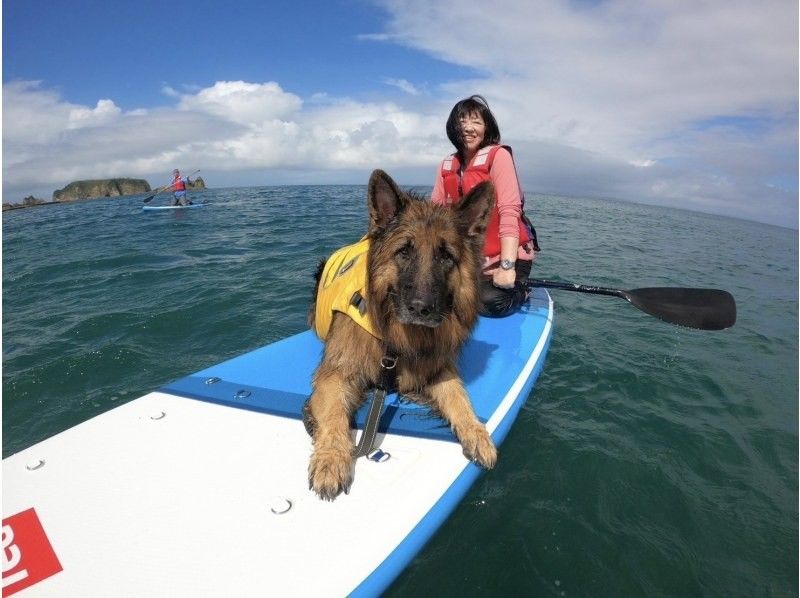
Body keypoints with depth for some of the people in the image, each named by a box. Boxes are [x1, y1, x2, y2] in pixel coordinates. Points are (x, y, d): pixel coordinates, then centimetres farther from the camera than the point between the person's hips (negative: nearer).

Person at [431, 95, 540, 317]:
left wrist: (507, 265, -26)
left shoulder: (498, 156, -10)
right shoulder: (448, 165, 7)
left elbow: (510, 212, -19)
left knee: (491, 302, -24)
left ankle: (518, 292, 10)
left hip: (506, 254, -5)